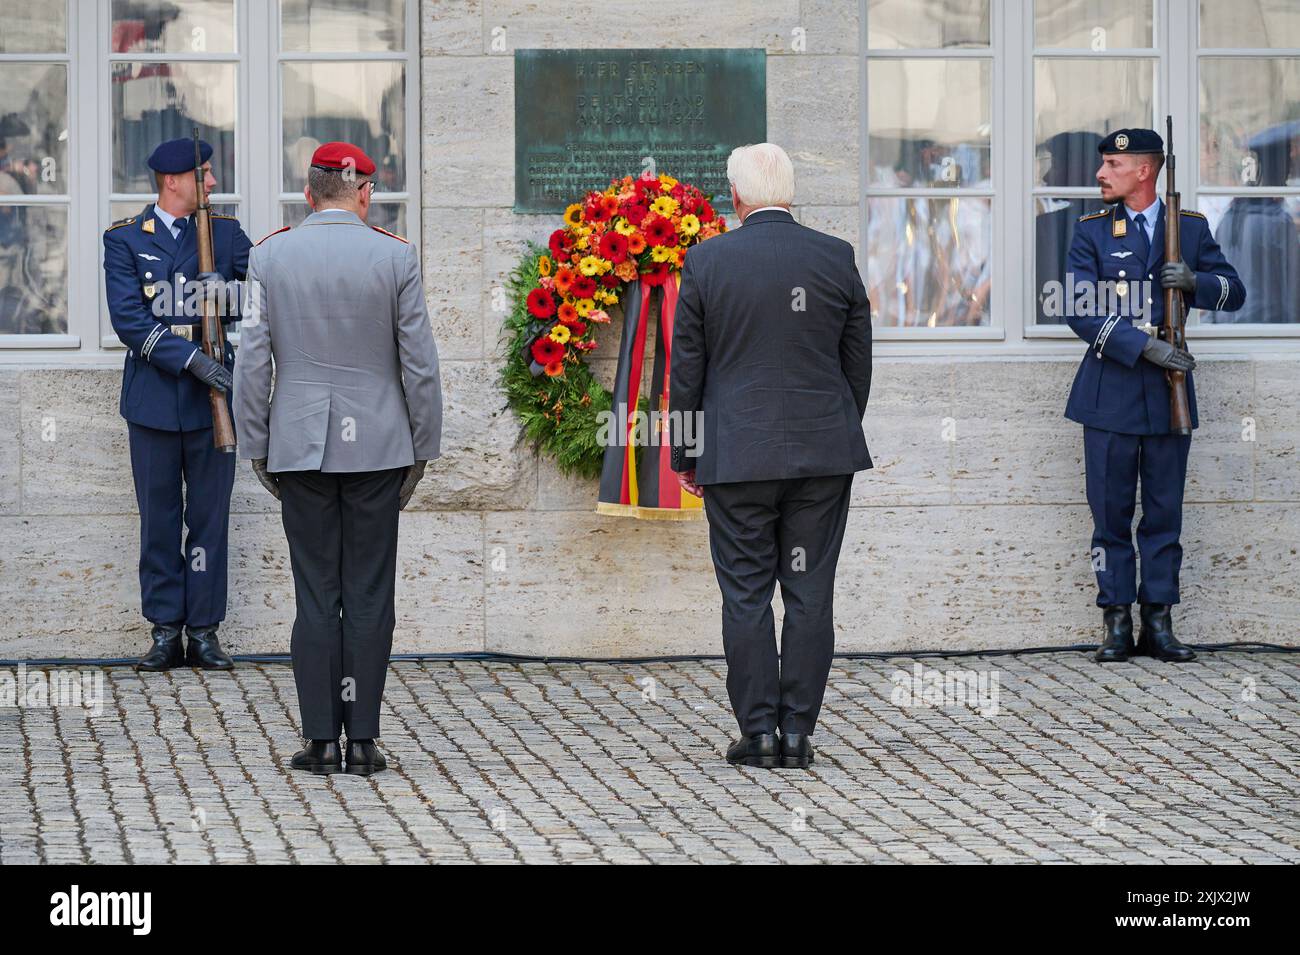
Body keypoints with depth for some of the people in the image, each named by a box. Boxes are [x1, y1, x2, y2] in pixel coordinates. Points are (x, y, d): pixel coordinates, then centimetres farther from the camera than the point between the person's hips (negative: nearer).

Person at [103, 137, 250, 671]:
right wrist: (191, 359, -18)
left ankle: (204, 631, 11)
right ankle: (165, 632, 11)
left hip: (214, 397, 2)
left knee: (210, 517, 4)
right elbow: (128, 319, -10)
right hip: (154, 400, -1)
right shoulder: (125, 240, 1)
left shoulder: (225, 232, 9)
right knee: (159, 520, 5)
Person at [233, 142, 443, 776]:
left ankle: (321, 741, 3)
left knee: (315, 596, 3)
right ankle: (362, 741, 4)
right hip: (377, 445, -1)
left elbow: (252, 361, 0)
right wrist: (423, 450, 8)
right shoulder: (395, 257, -3)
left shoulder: (270, 256, -1)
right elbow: (420, 363, -1)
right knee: (369, 596, 3)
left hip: (300, 446, 1)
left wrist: (256, 448, 8)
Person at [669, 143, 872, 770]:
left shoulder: (706, 262, -5)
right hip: (824, 456, 2)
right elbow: (857, 364, 8)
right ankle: (797, 733, 6)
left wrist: (685, 455, 8)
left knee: (746, 596, 4)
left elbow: (687, 369, -1)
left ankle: (758, 731, 3)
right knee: (810, 594, 6)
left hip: (737, 458, -2)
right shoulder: (837, 259, 0)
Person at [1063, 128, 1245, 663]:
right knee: (1111, 513, 0)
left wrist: (1195, 281, -10)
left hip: (1170, 394, 1)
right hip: (1111, 392, -1)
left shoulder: (1191, 229, 10)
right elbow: (1080, 312, -6)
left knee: (1164, 512, 4)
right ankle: (1117, 624, 6)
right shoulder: (1092, 233, 5)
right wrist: (1144, 347, -16)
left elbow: (1234, 292, 11)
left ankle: (1158, 623, 9)